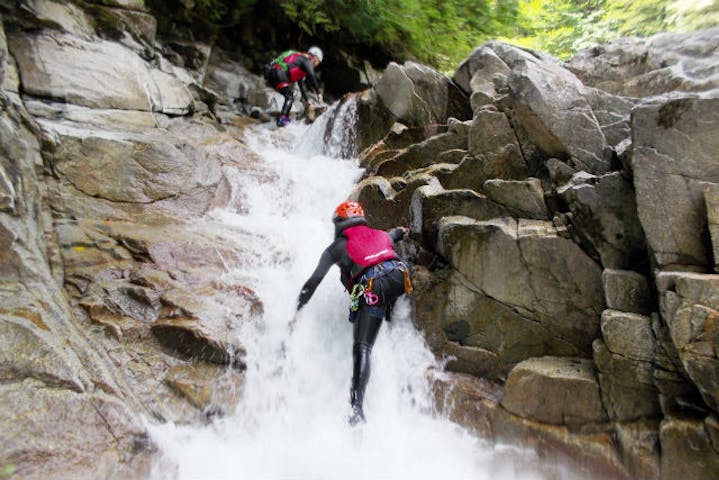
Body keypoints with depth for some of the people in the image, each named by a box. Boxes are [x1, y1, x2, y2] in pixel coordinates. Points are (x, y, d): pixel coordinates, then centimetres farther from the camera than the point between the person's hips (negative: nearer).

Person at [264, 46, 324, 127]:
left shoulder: (300, 59, 32)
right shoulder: (307, 60, 3)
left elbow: (301, 83, 36)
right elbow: (312, 77, -13)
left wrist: (306, 100, 38)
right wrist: (318, 93, -8)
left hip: (271, 75, 10)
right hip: (278, 74, -10)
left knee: (290, 96, 18)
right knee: (289, 97, -8)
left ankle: (285, 118, 15)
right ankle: (281, 119, -20)